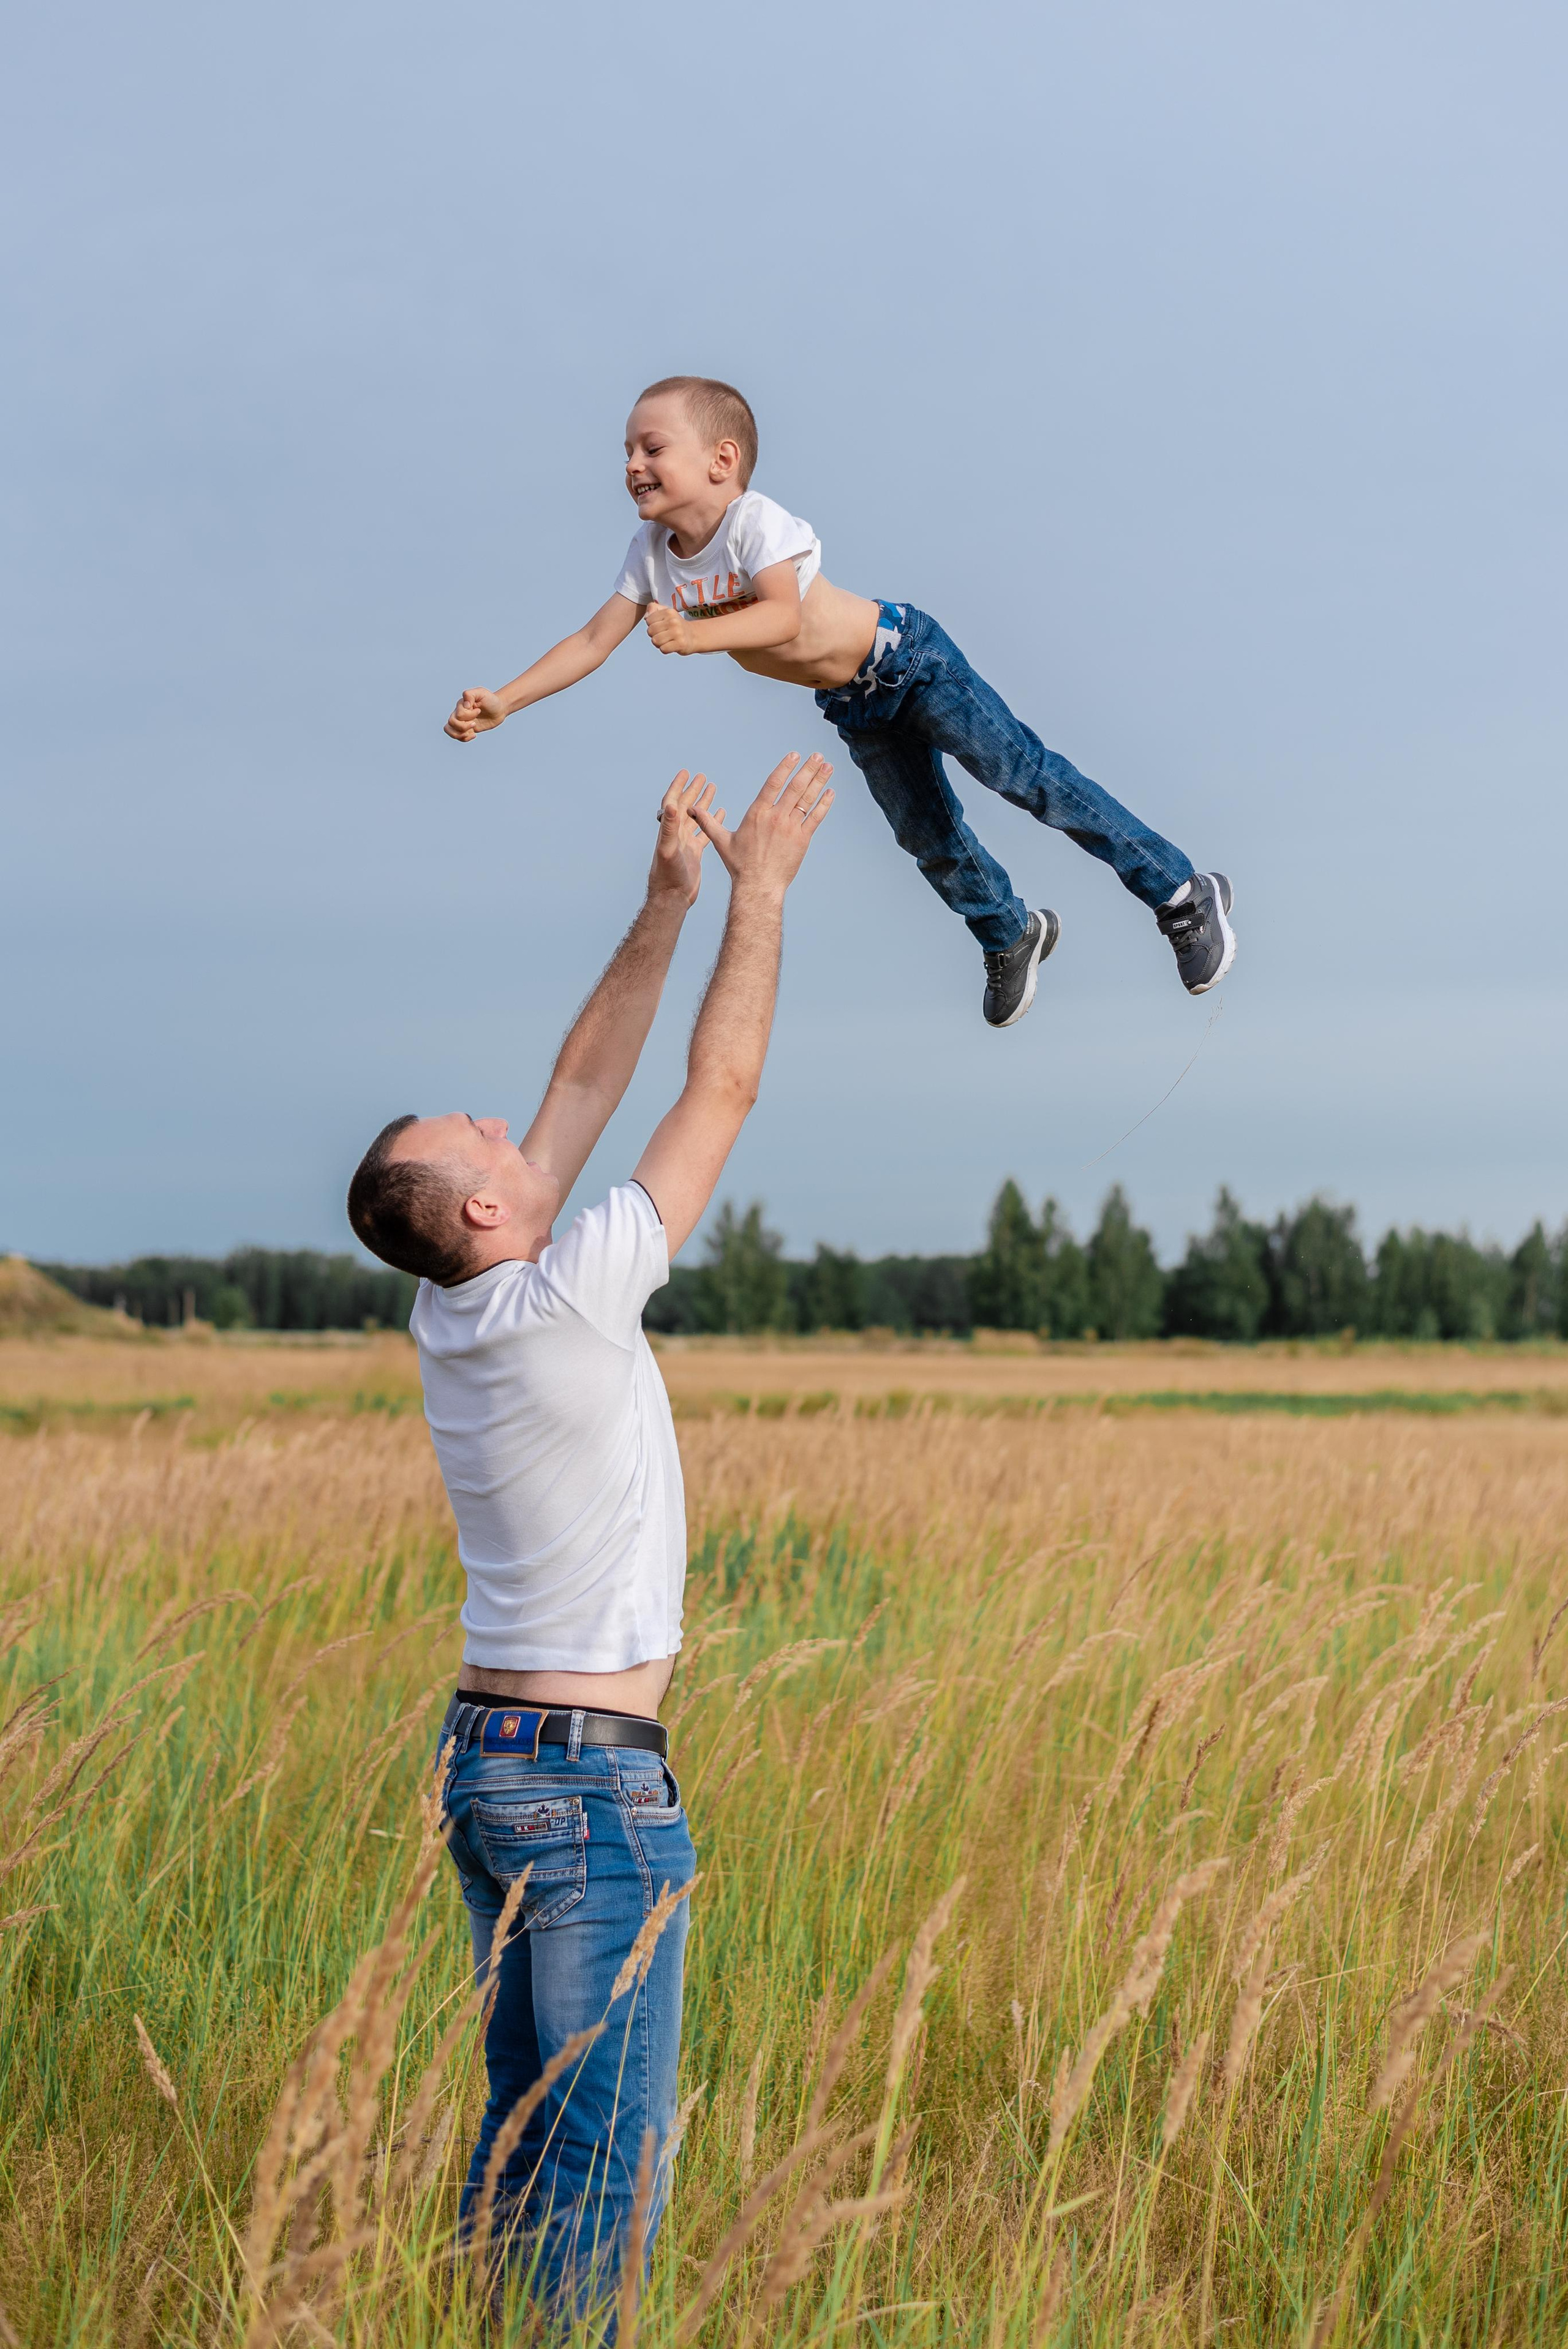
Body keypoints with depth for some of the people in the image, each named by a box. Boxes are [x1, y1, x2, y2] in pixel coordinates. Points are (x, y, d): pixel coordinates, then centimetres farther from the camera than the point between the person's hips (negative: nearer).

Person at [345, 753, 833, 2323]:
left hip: (486, 1757, 9)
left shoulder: (447, 1319, 4)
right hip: (594, 1783, -9)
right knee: (608, 2155, -4)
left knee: (524, 2125, 15)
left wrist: (668, 904, 11)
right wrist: (760, 884, -2)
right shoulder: (566, 1309, -18)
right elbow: (720, 1090, -11)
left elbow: (587, 1088, 12)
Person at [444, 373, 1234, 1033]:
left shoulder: (754, 522, -29)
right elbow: (594, 640, -6)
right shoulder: (652, 554, -8)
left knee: (1024, 775, -9)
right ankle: (1011, 936, 40)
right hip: (854, 707, 7)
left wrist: (693, 634, -54)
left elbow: (784, 617, -42)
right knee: (926, 837, 13)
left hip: (905, 659, -7)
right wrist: (502, 702, -13)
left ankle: (1183, 893, 0)